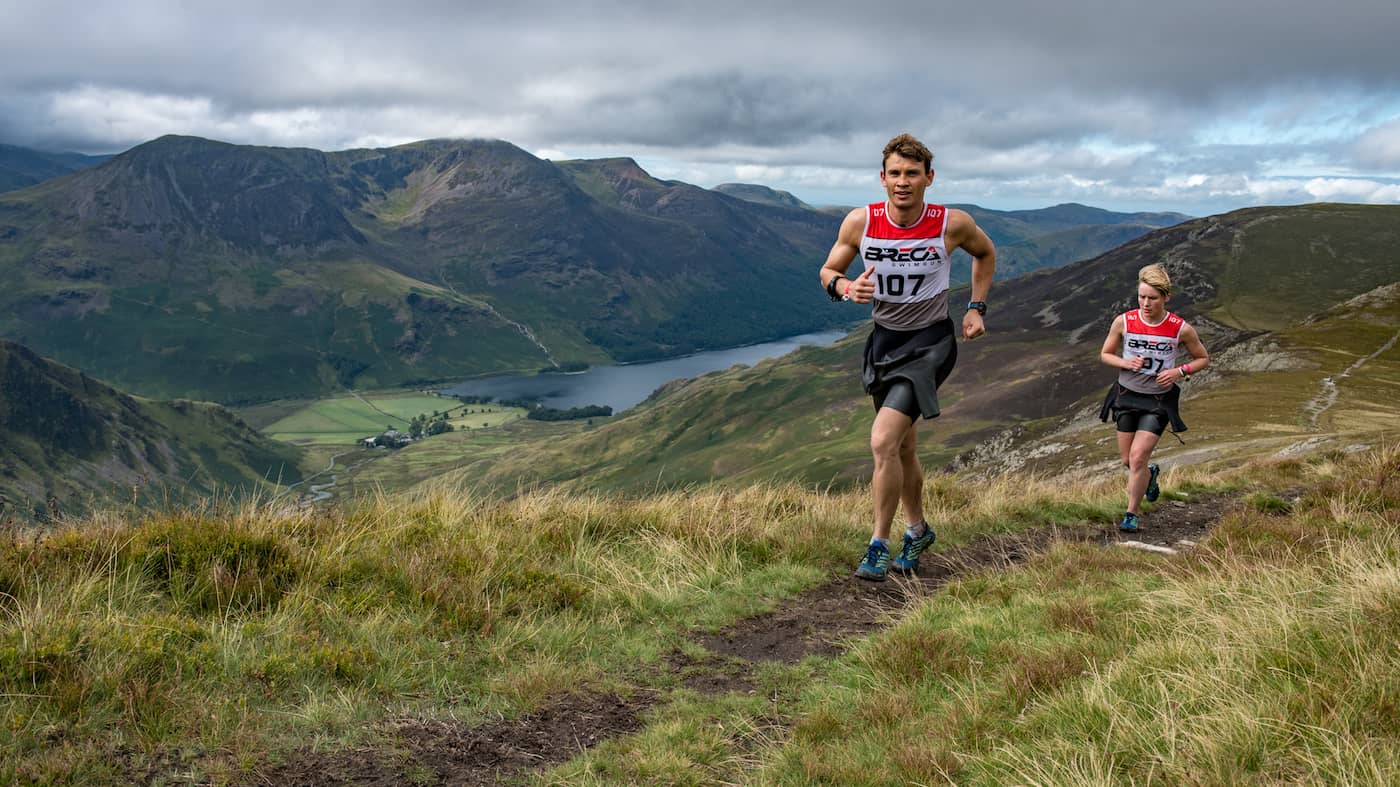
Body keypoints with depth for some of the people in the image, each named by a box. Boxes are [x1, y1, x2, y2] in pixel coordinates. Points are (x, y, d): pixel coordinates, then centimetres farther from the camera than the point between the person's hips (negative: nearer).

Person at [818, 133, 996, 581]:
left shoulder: (953, 224, -13)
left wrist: (976, 308, 4)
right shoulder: (860, 222, -10)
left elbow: (985, 253, 9)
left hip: (930, 343, -4)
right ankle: (918, 530, 39)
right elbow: (828, 271, 3)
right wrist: (847, 287, -19)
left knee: (883, 442, -19)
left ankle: (879, 544, -4)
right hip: (884, 339, 4)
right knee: (903, 447, 17)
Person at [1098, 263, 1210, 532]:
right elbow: (1105, 354, 3)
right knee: (1127, 460, 12)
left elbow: (1203, 359, 2)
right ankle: (1150, 474, 48)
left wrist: (1179, 371, -16)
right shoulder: (1123, 321, -10)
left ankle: (1132, 513, 7)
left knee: (1138, 458, -12)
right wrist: (1126, 363, -17)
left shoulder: (1181, 329, -13)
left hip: (1159, 400, -3)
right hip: (1127, 395, 3)